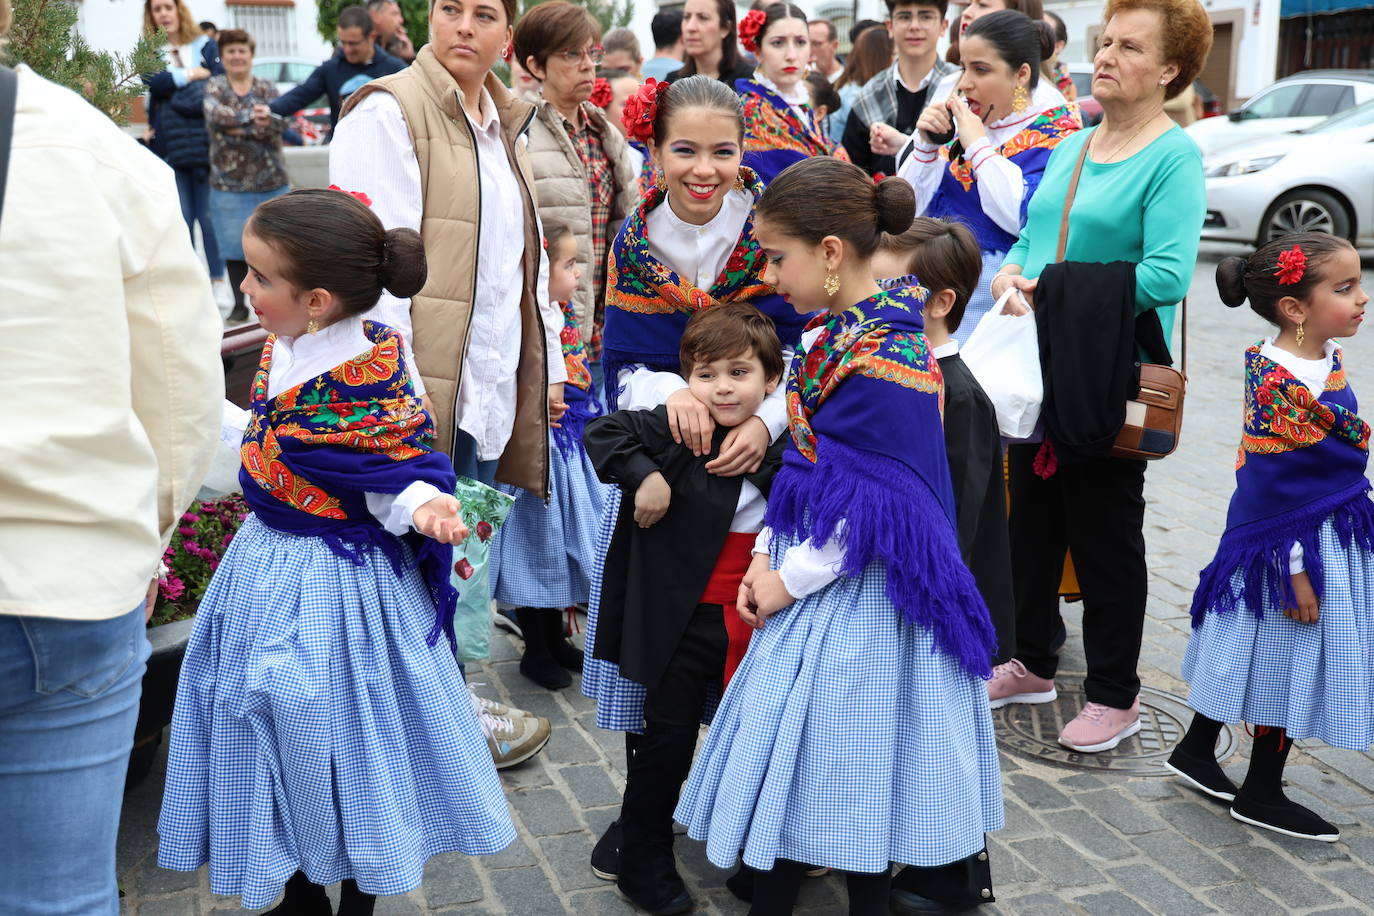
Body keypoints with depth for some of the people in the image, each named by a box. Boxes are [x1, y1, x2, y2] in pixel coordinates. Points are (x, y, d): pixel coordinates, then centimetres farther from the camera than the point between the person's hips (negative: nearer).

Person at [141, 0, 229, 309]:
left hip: (205, 142, -1)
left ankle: (218, 281, 3)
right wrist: (192, 75, -4)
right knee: (181, 217, -1)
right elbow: (154, 83, -6)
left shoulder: (206, 45, 9)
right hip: (168, 145, 1)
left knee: (207, 215, -4)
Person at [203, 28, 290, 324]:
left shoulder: (267, 88, 8)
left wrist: (239, 128, -18)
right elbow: (214, 115, -15)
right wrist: (252, 116, -21)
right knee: (235, 247, 0)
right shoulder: (214, 86, 5)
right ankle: (240, 305, 12)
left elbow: (277, 127, -6)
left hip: (272, 180, 1)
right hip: (229, 182, -1)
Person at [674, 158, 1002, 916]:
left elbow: (878, 511, -22)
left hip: (862, 592, -9)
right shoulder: (833, 335, 5)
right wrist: (767, 558, 3)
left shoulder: (885, 358, -22)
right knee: (787, 752, 16)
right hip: (813, 574, 9)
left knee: (853, 762, 5)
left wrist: (791, 579, -13)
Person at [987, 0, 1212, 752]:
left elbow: (1167, 274, -22)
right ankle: (1032, 662, 32)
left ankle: (1115, 694, 20)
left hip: (1113, 378, -7)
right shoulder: (1070, 148, 12)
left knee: (1105, 534, 4)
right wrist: (1010, 274, -8)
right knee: (1033, 518, 15)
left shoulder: (1174, 157, -11)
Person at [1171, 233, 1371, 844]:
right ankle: (1261, 793, 22)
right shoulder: (1279, 381, -25)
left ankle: (1195, 751, 35)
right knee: (1287, 662, 5)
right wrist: (1293, 568, -21)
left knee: (1251, 655, 19)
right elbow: (1272, 484, -23)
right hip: (1294, 542, -9)